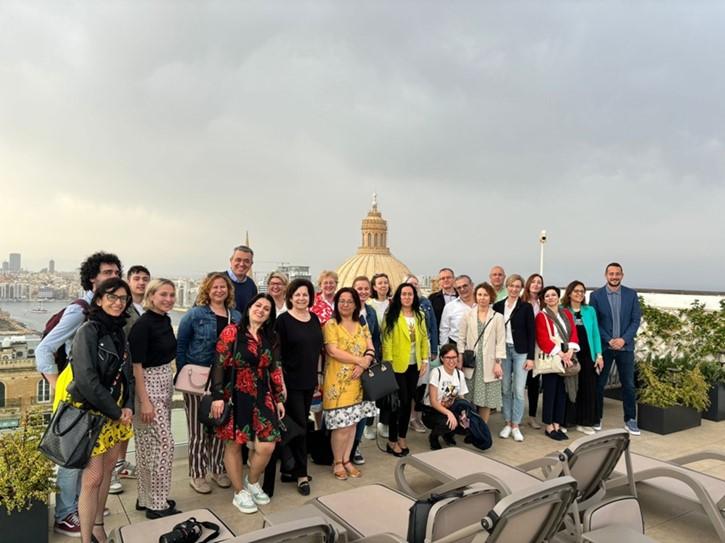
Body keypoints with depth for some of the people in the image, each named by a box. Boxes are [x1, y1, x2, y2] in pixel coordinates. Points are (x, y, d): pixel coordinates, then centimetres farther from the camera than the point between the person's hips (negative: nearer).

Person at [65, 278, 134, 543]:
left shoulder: (119, 332, 7)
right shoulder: (88, 331, -14)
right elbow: (86, 380, -21)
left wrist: (128, 406, -2)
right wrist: (115, 411, -14)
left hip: (117, 413, 7)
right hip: (91, 412, -7)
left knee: (107, 471, 14)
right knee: (93, 477, -4)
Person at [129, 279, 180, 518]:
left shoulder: (165, 320, 9)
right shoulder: (143, 324, -16)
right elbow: (137, 365, -18)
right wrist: (144, 401, -20)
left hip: (166, 383, 8)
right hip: (148, 385, -8)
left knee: (150, 445, 14)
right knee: (164, 443, -5)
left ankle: (146, 498, 26)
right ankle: (158, 505, 7)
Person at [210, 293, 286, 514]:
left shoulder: (271, 337, 9)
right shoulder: (231, 331, -6)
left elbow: (275, 370, 12)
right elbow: (219, 365, -9)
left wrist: (279, 398, 11)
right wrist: (217, 396, -14)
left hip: (262, 397, 4)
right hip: (235, 396, -4)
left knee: (267, 446, 0)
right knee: (234, 444, 7)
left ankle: (252, 482, 29)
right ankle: (239, 493, 26)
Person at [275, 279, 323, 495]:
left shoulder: (314, 319, 8)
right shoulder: (283, 320, -9)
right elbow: (277, 354, -11)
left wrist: (316, 376, 14)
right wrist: (281, 382, -15)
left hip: (309, 380, 6)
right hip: (291, 381, -6)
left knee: (302, 423, 13)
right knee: (299, 424, -3)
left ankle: (290, 464, 29)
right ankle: (301, 473, 9)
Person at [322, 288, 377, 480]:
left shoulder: (362, 325, 11)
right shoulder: (331, 324, -6)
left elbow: (371, 350, 5)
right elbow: (333, 351, -16)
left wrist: (363, 365, -14)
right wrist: (360, 360, -14)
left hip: (357, 381, 5)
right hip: (337, 382, -5)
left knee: (352, 422, 11)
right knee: (341, 424, -2)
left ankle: (347, 459, 26)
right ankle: (337, 462, 17)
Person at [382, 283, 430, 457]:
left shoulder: (419, 316, 9)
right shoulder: (392, 316, -8)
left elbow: (424, 339, 10)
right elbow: (387, 340, -12)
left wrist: (425, 360, 6)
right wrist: (388, 362, -16)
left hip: (414, 365, 5)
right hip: (397, 365, -5)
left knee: (408, 401, 12)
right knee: (400, 402, -3)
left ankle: (402, 437, 26)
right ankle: (392, 441, 10)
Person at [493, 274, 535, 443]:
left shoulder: (526, 307, -1)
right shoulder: (498, 306, 4)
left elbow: (531, 333, -2)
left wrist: (530, 357, -7)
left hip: (520, 352, -2)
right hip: (503, 350, 2)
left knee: (519, 390, -1)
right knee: (505, 389, 8)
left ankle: (516, 425, 11)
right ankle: (507, 423, 19)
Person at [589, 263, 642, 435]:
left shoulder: (631, 294, 2)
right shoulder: (596, 295, -2)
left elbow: (636, 320, 0)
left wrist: (623, 339, -12)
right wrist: (609, 340, -12)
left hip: (625, 346, 1)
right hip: (603, 346, -1)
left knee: (628, 384, 5)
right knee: (599, 383, 6)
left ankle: (630, 420, 17)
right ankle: (597, 417, 18)